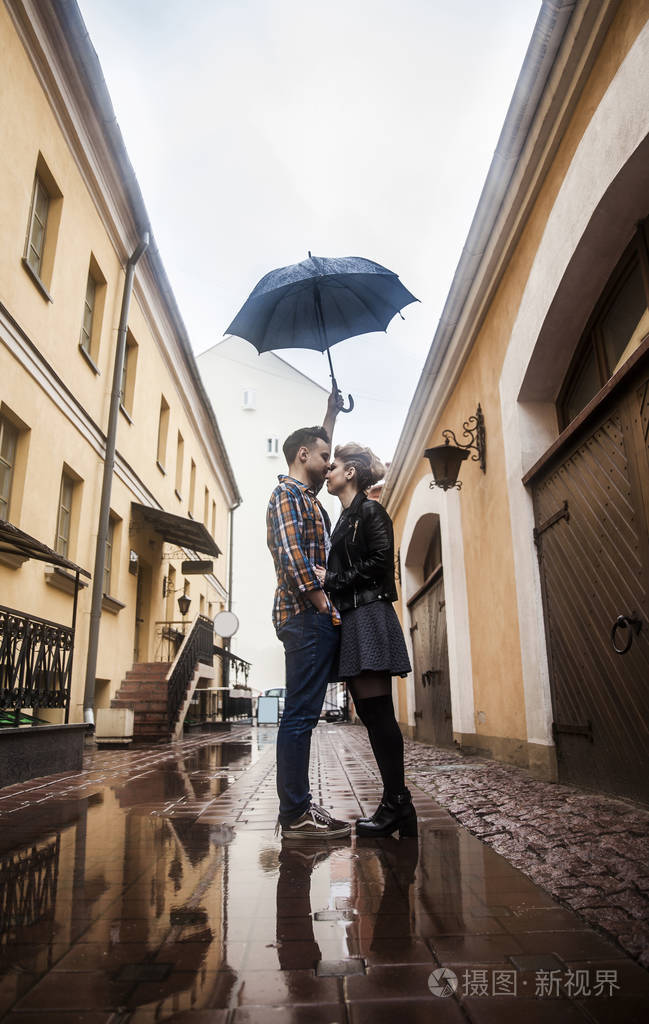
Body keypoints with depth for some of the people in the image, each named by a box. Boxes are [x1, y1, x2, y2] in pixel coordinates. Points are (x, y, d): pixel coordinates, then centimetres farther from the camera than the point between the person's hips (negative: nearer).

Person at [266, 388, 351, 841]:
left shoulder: (306, 494, 24)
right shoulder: (288, 493, -5)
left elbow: (318, 452, 43)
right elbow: (292, 553, -18)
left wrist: (331, 414, 46)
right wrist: (324, 605, -17)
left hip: (315, 619, 10)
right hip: (307, 616, -10)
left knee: (303, 714, 9)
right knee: (301, 714, -8)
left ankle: (297, 807, 14)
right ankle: (295, 815, -4)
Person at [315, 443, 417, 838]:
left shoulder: (370, 511, -3)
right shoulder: (346, 519, 23)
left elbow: (379, 561, -14)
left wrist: (332, 580, -11)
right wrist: (326, 580, 6)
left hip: (369, 618, -9)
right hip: (352, 621, 9)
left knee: (378, 714, -8)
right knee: (372, 714, 8)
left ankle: (397, 805, -1)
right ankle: (397, 805, 13)